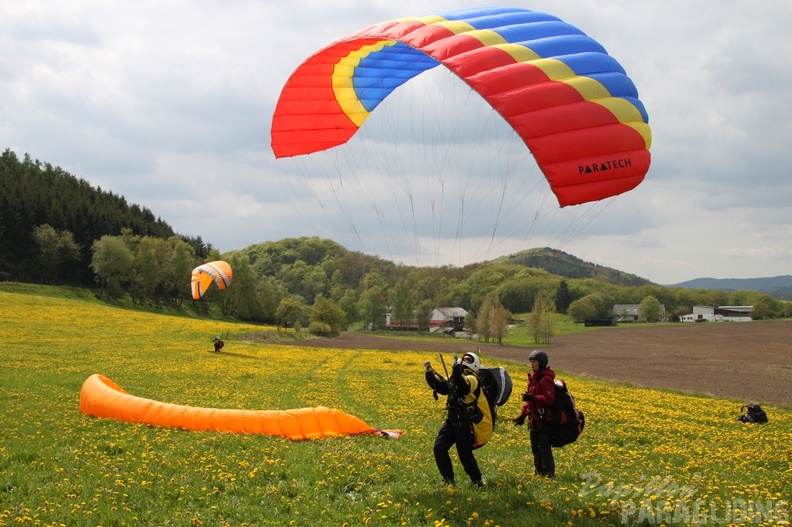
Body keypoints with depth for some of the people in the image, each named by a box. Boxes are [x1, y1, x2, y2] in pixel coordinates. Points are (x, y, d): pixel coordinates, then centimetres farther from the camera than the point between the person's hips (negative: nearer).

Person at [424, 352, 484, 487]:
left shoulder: (471, 379, -12)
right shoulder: (455, 377, 15)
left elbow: (464, 387, -34)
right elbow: (439, 385, 11)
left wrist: (456, 369, -41)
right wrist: (429, 372, -2)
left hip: (464, 422, -8)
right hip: (452, 420, 9)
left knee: (464, 453, -4)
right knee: (439, 448, 4)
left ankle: (477, 481, 12)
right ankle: (448, 479, 15)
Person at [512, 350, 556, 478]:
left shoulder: (546, 379, -12)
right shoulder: (533, 378, 16)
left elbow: (549, 399, -19)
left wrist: (533, 398, -29)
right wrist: (522, 415, 19)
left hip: (543, 419, -9)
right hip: (534, 418, 9)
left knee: (544, 447, -8)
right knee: (535, 448, 13)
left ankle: (549, 473, -4)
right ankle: (539, 471, 21)